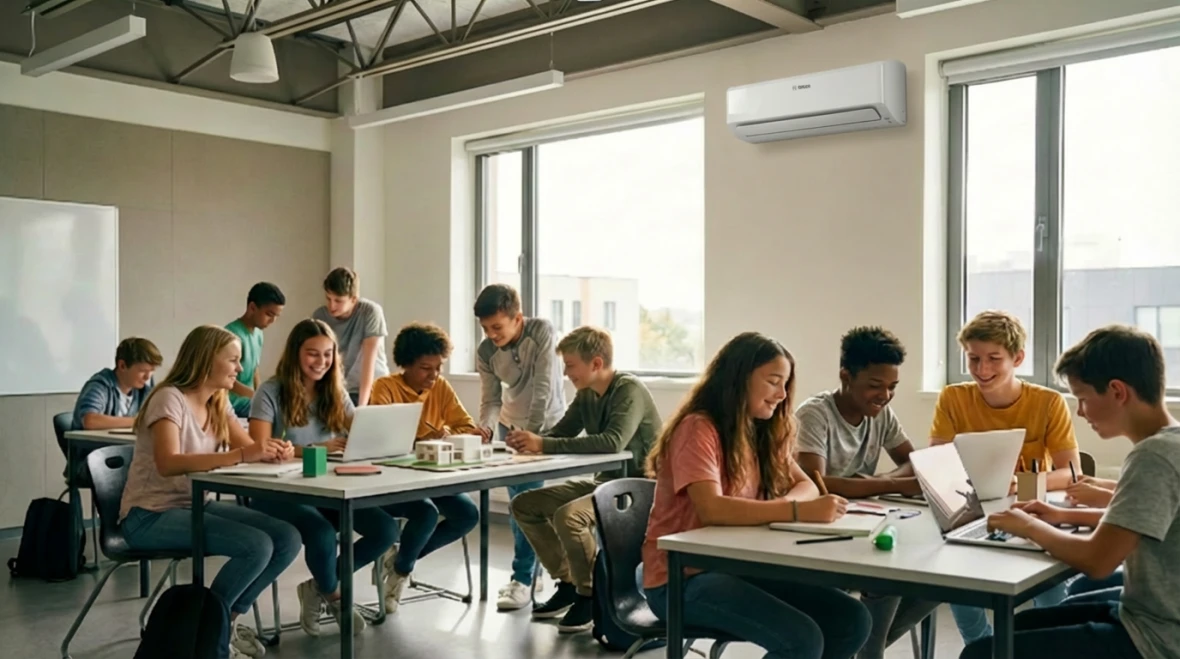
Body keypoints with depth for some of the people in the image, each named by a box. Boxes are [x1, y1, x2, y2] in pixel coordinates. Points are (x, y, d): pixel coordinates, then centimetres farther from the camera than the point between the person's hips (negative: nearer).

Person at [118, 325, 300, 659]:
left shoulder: (218, 403, 9)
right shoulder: (170, 398, -16)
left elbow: (249, 448, 4)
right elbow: (168, 464, -32)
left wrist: (273, 452, -20)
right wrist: (240, 455, -39)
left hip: (196, 506, 8)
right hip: (150, 516, -8)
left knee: (287, 539, -11)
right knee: (257, 546, -26)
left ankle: (229, 618, 6)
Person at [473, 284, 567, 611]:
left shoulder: (543, 332, -24)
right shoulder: (485, 351, -11)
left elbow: (544, 388, -27)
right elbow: (491, 399, -6)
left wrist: (530, 433, -28)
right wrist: (485, 427, -26)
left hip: (545, 426, -4)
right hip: (510, 426, 4)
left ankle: (523, 579, 2)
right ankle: (530, 570, 21)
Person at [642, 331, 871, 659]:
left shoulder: (762, 432, 12)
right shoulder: (698, 429, -15)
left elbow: (805, 486, 7)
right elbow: (711, 509, -29)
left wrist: (787, 504, -16)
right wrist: (798, 511, -34)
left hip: (739, 567, 8)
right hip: (682, 577, -8)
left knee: (852, 620, -7)